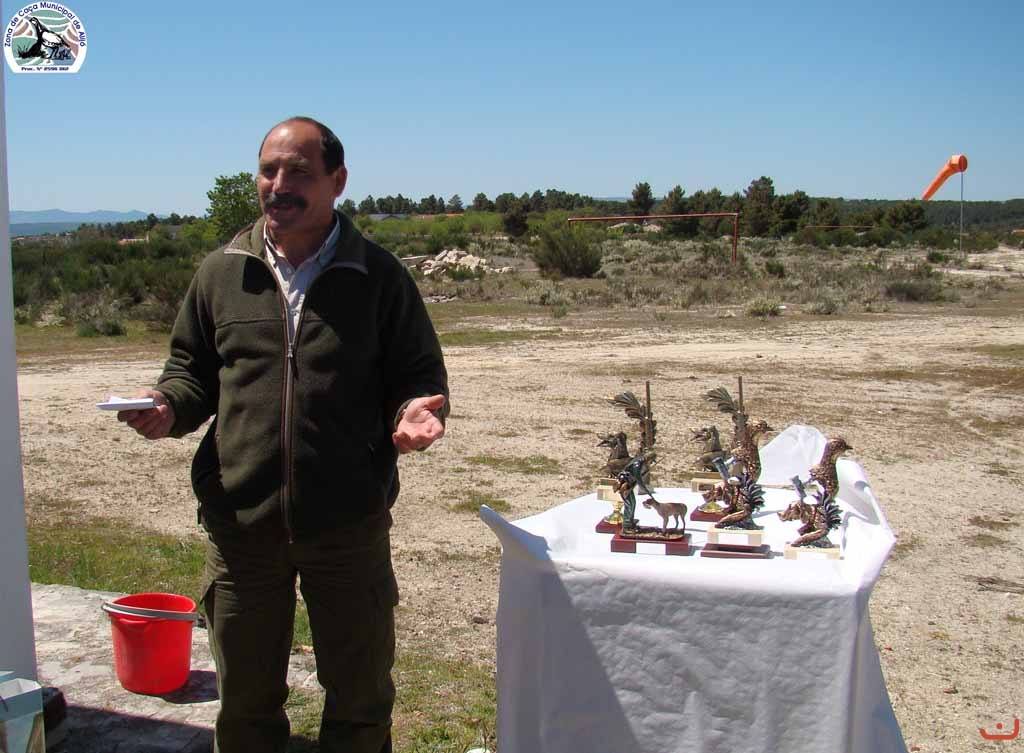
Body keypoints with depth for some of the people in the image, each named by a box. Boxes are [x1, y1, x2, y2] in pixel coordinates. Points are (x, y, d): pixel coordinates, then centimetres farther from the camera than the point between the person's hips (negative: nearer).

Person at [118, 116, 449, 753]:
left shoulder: (378, 276, -1)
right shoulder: (222, 273, 5)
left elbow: (420, 372, 3)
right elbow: (191, 368, 13)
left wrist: (417, 409, -19)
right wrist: (169, 405, -9)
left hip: (350, 523, -1)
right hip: (240, 523, 2)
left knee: (361, 696, 15)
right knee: (245, 698, 17)